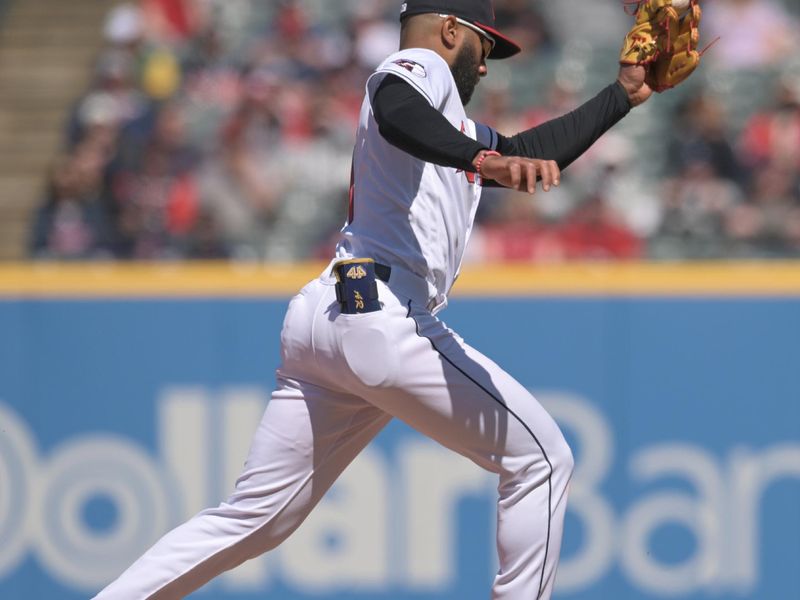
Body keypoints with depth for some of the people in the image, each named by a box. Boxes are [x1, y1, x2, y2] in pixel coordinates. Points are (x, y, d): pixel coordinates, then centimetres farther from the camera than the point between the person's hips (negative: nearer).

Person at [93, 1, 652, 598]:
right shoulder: (420, 68, 1)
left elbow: (531, 153, 39)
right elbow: (396, 112, -23)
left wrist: (623, 94, 42)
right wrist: (483, 161, -40)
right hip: (382, 320, -10)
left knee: (252, 519, 8)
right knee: (542, 459, 0)